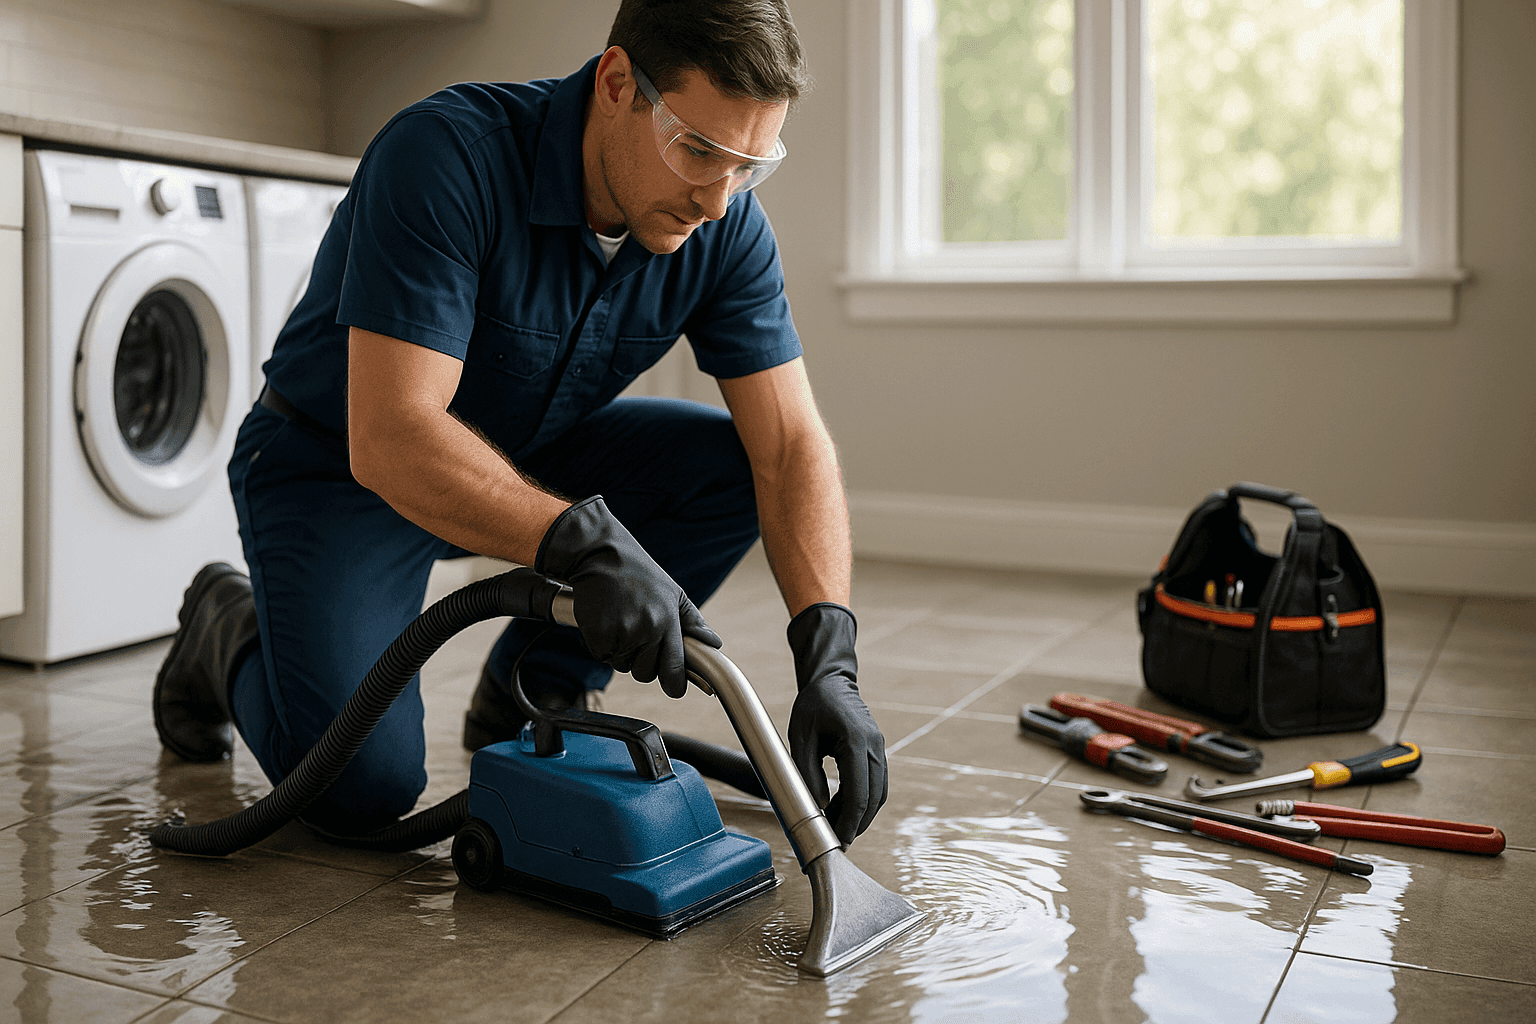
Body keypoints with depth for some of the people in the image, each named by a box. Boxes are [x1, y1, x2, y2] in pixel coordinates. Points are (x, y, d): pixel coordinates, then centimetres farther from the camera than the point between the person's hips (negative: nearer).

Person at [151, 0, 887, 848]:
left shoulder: (725, 224, -15)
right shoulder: (445, 154, -31)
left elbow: (791, 445, -17)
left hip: (525, 455, 5)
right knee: (364, 786, -21)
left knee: (732, 463, -16)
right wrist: (583, 542, -50)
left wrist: (827, 656, -31)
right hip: (338, 463, -5)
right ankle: (230, 632, 13)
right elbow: (389, 436, -37)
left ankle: (526, 692, 2)